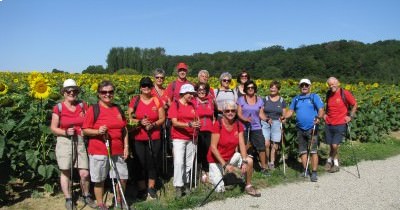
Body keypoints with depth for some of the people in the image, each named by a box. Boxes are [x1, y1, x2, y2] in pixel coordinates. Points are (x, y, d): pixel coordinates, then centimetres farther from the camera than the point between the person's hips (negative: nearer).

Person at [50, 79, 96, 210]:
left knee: (85, 174, -2)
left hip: (81, 142, 2)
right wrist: (65, 132, -15)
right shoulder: (58, 108, -2)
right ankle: (68, 199, 22)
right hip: (65, 142, -1)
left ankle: (86, 196, 23)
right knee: (65, 172, 6)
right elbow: (53, 128, 1)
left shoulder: (83, 106, 5)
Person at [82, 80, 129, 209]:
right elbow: (85, 130, -5)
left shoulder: (118, 109, 10)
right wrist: (98, 131, -23)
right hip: (99, 152, -4)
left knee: (123, 178, 9)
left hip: (117, 151, 5)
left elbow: (124, 130, 15)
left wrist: (126, 146, 8)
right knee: (99, 180, 7)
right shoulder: (93, 109, -6)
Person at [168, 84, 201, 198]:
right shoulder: (175, 104, -5)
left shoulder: (192, 105, 9)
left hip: (191, 138, 5)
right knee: (179, 162, -11)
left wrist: (197, 124, -6)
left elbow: (196, 119, 17)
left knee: (189, 163, 8)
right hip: (179, 138, -5)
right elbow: (174, 122, -12)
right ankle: (178, 187, -4)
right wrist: (189, 124, -23)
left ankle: (186, 184, 19)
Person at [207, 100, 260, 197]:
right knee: (220, 189, -12)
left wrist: (244, 161, -27)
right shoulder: (218, 124, -22)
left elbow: (242, 145, -11)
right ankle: (209, 176, 20)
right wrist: (225, 165, -27)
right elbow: (213, 148, -22)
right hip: (216, 159, -4)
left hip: (231, 157, 5)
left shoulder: (238, 125, -6)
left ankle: (248, 186, 2)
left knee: (249, 161, -21)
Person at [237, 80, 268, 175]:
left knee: (261, 147, -3)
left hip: (256, 127, 2)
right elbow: (239, 113, -3)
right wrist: (245, 119, -21)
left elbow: (261, 113, 10)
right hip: (244, 127, -1)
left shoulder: (259, 100, 9)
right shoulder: (241, 99, 2)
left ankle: (263, 167, 9)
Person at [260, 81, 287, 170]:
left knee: (275, 145, 0)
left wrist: (283, 120, -10)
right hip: (265, 123, -1)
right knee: (266, 144, -12)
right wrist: (266, 119, -12)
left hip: (277, 123, 1)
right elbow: (261, 112, 4)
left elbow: (284, 114, 10)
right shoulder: (265, 99, 8)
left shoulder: (282, 101, 10)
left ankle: (272, 163, 13)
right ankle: (266, 161, 5)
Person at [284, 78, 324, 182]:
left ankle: (314, 173, -2)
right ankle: (305, 171, 21)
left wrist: (319, 117, -27)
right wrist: (284, 117, -8)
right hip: (300, 129, 5)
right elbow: (290, 111, 12)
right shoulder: (296, 99, 15)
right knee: (302, 151, 10)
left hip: (312, 129, -4)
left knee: (313, 151, -6)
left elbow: (321, 109, -6)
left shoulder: (314, 97, 3)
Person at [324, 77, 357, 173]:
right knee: (331, 145, 8)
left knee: (335, 145, -10)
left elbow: (354, 105, 4)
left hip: (340, 124, -4)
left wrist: (350, 116, -3)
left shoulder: (345, 93, -8)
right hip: (328, 124, 5)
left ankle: (330, 160, 15)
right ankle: (335, 163, 27)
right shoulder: (328, 94, 7)